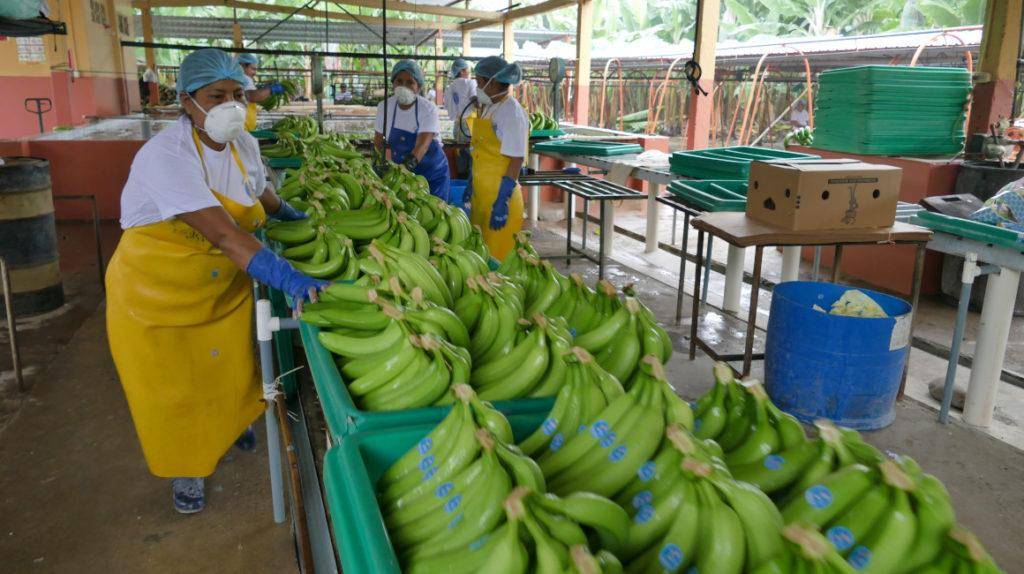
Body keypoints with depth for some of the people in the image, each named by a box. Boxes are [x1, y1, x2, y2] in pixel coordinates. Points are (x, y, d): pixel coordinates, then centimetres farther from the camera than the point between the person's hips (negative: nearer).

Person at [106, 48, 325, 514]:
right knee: (173, 386, 11)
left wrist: (299, 218, 21)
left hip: (225, 285, 6)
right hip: (157, 293, -5)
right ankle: (183, 466, 35)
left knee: (231, 367, 18)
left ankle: (229, 423, 50)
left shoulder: (244, 145, -7)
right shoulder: (166, 156, -30)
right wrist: (291, 279, -48)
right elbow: (225, 234, -41)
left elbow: (261, 194, 18)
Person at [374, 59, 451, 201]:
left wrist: (407, 165, -46)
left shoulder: (428, 109, -17)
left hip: (432, 174, -3)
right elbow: (379, 140, 3)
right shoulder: (384, 107, -5)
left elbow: (422, 145, -29)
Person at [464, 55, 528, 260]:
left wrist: (503, 202, -21)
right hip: (481, 193, 9)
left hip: (500, 196, -8)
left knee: (497, 257, -1)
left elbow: (516, 161, -18)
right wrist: (471, 185, 19)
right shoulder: (487, 108, 12)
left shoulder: (511, 113, -14)